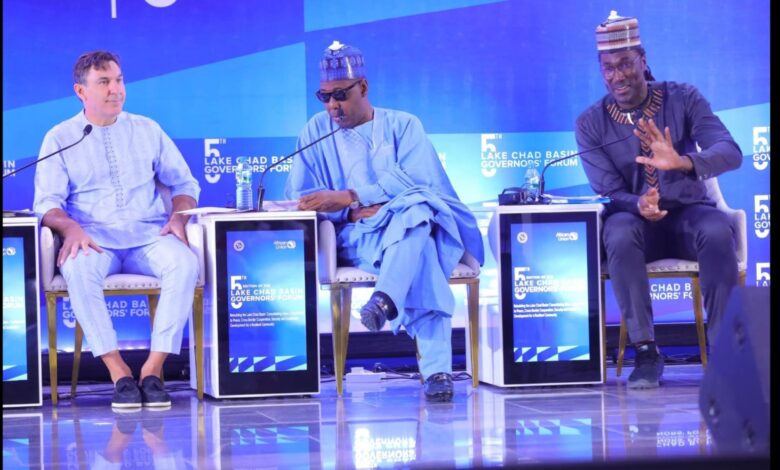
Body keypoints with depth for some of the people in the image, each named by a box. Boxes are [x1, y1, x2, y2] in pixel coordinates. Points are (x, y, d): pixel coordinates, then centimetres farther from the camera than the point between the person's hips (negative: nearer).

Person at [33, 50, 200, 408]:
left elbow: (184, 183, 16)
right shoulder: (60, 138, 10)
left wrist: (178, 217, -6)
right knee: (78, 269, -37)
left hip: (149, 237, 2)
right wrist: (71, 227, -20)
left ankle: (153, 369, -29)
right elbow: (48, 202, 2)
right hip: (94, 241, -1)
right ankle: (119, 373, -31)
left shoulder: (147, 130, 16)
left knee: (184, 262, -32)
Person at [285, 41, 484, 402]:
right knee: (421, 253, -35)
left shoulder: (403, 126, 11)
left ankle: (384, 300, -59)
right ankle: (436, 370, -48)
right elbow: (300, 197, 4)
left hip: (409, 226, -1)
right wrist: (355, 211, -16)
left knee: (415, 210, -39)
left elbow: (415, 181, -9)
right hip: (355, 239, 1)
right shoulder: (317, 131, 16)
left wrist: (350, 198, -21)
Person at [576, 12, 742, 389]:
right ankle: (646, 351, -26)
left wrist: (682, 162, -39)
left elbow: (731, 153, -17)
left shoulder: (683, 99, -5)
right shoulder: (591, 123, -4)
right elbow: (609, 190, -10)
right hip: (634, 216, 0)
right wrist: (639, 205, -35)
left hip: (688, 211, 0)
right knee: (619, 236, -36)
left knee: (718, 232, -35)